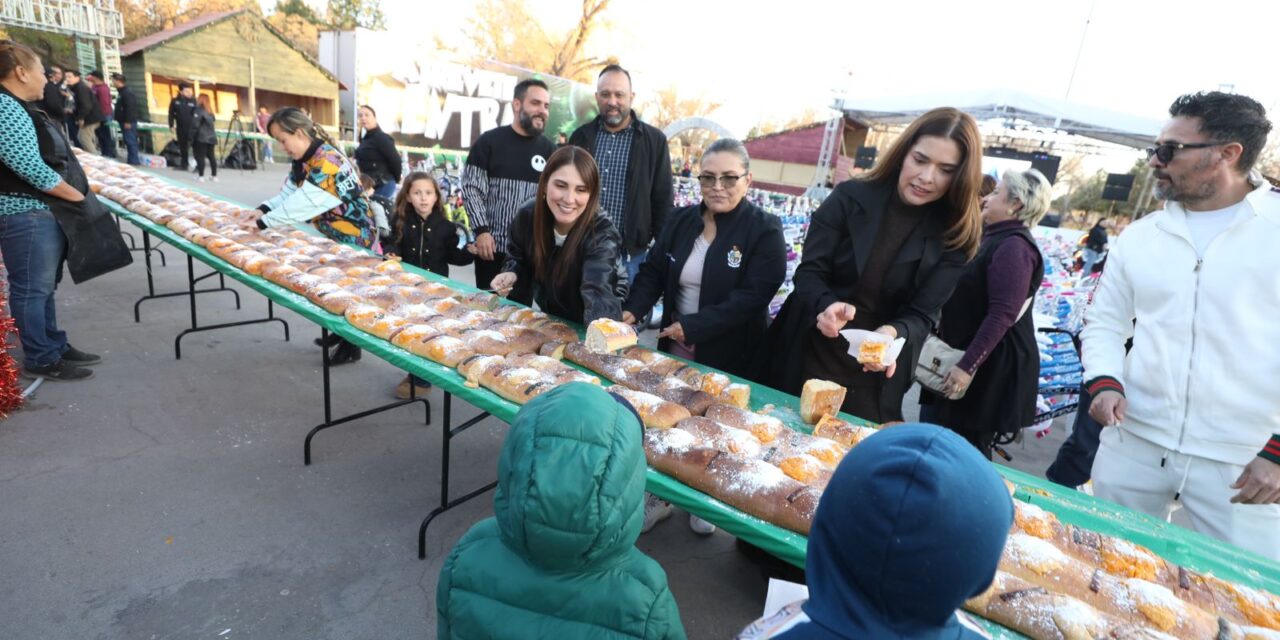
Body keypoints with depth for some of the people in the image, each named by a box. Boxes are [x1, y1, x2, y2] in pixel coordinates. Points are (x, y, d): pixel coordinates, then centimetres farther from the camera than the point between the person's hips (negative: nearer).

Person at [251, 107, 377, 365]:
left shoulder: (328, 161, -26)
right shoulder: (304, 160, 5)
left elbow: (302, 203, -29)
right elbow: (287, 193, 3)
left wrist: (263, 223, -25)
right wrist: (263, 210, -14)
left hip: (354, 235, -9)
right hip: (332, 234, 9)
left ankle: (351, 347, 14)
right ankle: (340, 333, 35)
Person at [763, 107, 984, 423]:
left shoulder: (954, 236, -5)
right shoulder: (850, 197, -9)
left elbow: (922, 316, -7)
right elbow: (808, 272, -9)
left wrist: (893, 333, -30)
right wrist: (827, 305, -31)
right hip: (803, 360, 0)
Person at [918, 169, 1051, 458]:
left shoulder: (1014, 246, -18)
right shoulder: (994, 238, 15)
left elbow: (1002, 315, -25)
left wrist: (968, 366, -27)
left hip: (991, 367, -10)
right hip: (962, 357, 10)